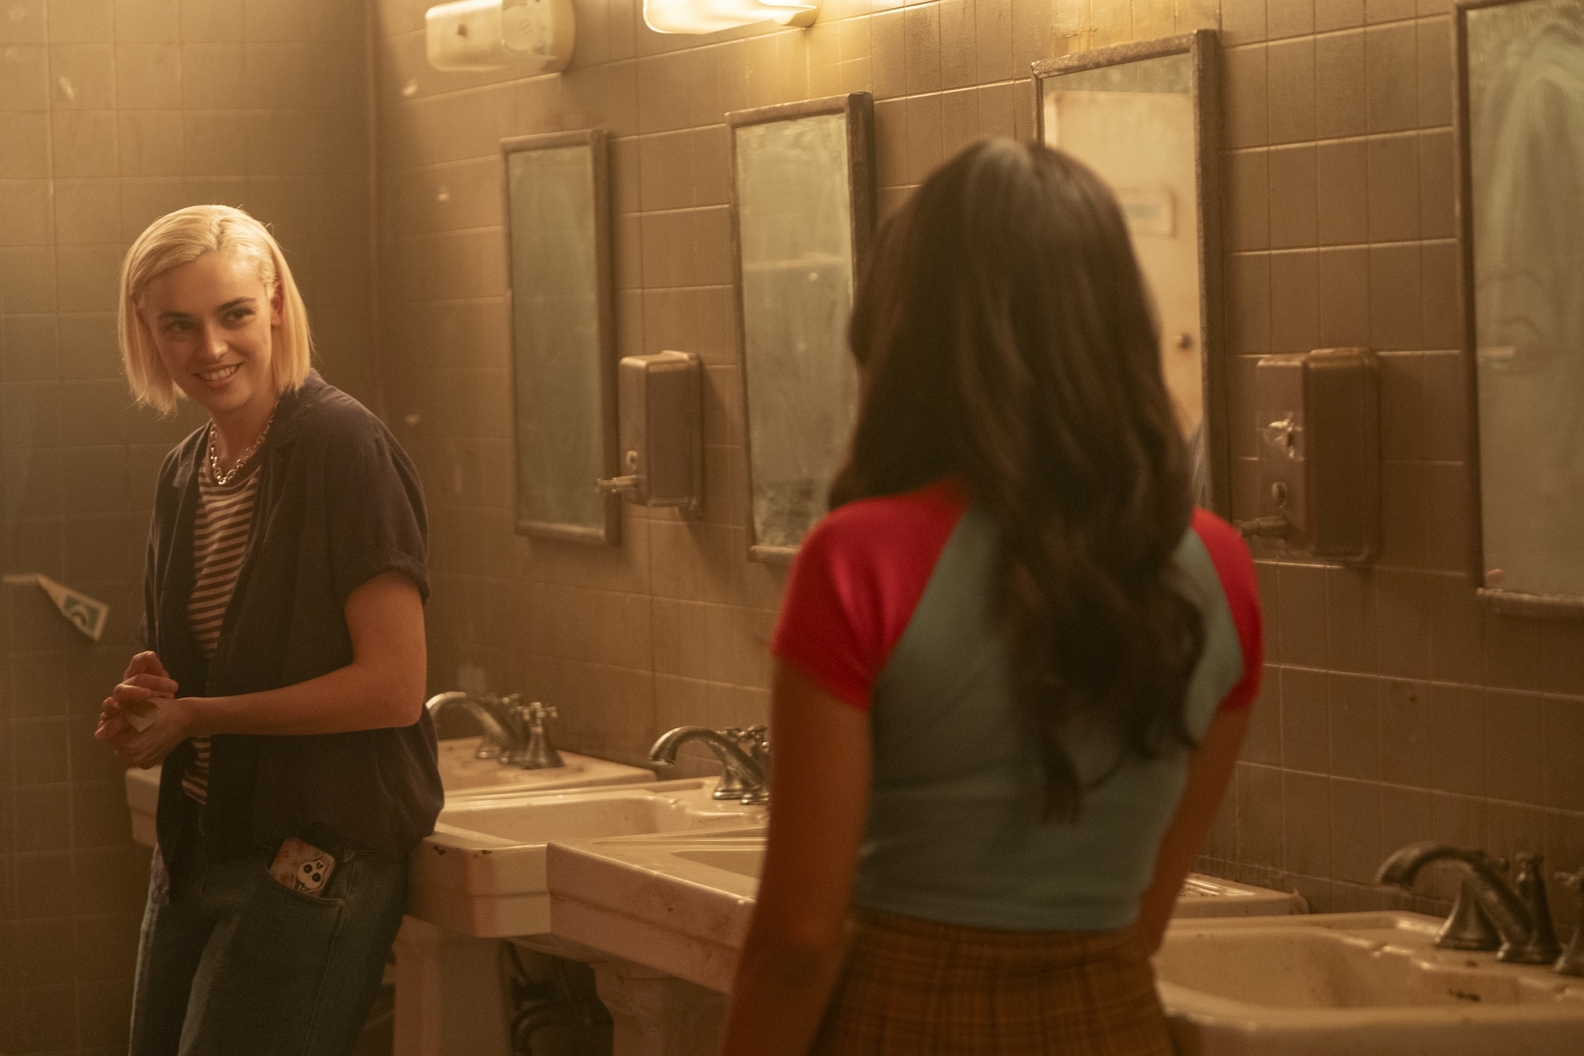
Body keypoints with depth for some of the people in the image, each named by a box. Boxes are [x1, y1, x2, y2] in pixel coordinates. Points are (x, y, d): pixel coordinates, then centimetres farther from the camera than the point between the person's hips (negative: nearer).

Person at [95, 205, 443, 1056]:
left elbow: (393, 687, -18)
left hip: (316, 859, -8)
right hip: (194, 850, 8)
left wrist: (196, 715, -14)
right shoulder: (184, 474, 10)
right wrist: (138, 710, -3)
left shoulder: (344, 447, -14)